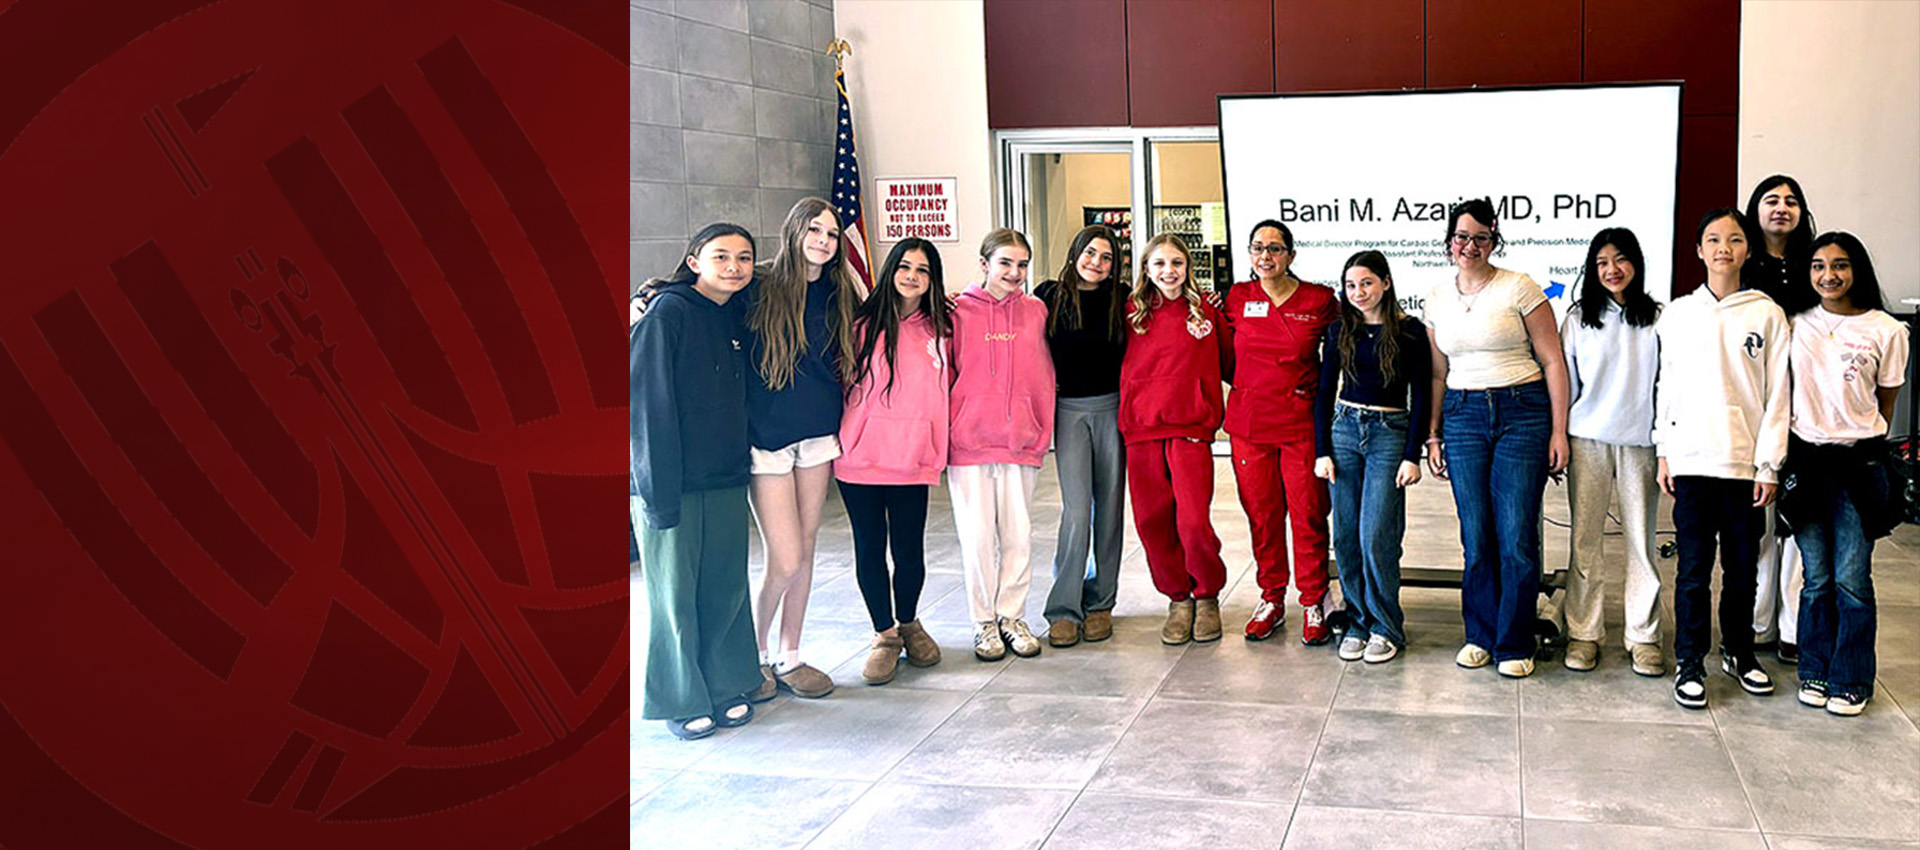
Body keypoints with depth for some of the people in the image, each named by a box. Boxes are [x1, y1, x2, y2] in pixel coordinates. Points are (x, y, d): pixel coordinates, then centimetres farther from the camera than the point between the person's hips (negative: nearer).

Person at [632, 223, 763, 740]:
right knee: (675, 591, 4)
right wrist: (658, 489, -18)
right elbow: (649, 404, -15)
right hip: (674, 481, -6)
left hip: (727, 481, 6)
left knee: (727, 585, 12)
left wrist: (741, 464, 8)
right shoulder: (667, 314, -11)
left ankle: (728, 687, 26)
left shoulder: (737, 319, 9)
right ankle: (682, 701, 18)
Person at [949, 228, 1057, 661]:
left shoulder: (1035, 311, 8)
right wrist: (948, 432, -1)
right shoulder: (959, 312, -1)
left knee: (1018, 535, 5)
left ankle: (1012, 617, 19)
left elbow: (1044, 376, 12)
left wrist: (1043, 433, 8)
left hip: (1021, 442, 2)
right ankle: (984, 622, 15)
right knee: (978, 536, 2)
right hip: (969, 443, -2)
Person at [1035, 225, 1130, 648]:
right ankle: (1064, 609, -1)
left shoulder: (1122, 299, 3)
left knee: (1109, 507, 6)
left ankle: (1100, 602, 17)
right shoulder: (1049, 296, 2)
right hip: (1069, 410, -1)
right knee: (1077, 510, -8)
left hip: (1112, 408, 2)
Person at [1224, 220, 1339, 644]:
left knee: (1309, 515, 0)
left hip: (1301, 422, -2)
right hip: (1248, 421, 2)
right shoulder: (1237, 298, 5)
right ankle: (1271, 598, 23)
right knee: (1261, 515, 8)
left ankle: (1313, 604, 14)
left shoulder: (1319, 300, 0)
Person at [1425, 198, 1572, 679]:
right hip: (1463, 417, 4)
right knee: (1476, 536, 5)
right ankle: (1480, 635, 20)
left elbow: (1553, 361, -2)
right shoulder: (1439, 300, 11)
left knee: (1517, 538, -4)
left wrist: (1558, 431, -6)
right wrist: (1432, 435, 13)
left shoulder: (1519, 288, -3)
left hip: (1522, 413, -3)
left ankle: (1514, 644, 9)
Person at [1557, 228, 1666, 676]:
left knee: (1642, 539, 3)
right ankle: (1583, 633, 10)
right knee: (1585, 540, 2)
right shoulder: (1579, 318, 6)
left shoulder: (1657, 318, 4)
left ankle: (1644, 635, 13)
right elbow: (1564, 382, 8)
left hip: (1640, 441, 0)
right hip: (1588, 440, 0)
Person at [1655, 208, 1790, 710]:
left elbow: (1777, 393, 2)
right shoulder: (1678, 313, 6)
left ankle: (1739, 651, 27)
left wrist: (1769, 463, -3)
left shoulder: (1767, 315, 3)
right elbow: (1666, 386, 8)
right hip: (1692, 459, 0)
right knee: (1694, 568, 0)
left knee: (1743, 565, 9)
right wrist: (1664, 453, 4)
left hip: (1746, 460, 0)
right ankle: (1689, 663, 10)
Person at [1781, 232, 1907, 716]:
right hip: (1805, 457, 2)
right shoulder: (1797, 325, 4)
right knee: (1817, 578, 8)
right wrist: (1785, 450, 7)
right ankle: (1815, 672, 22)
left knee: (1852, 580, 0)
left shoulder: (1885, 330, -1)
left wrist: (1866, 447, 10)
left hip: (1858, 463, -2)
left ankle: (1851, 681, 14)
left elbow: (1885, 403, 7)